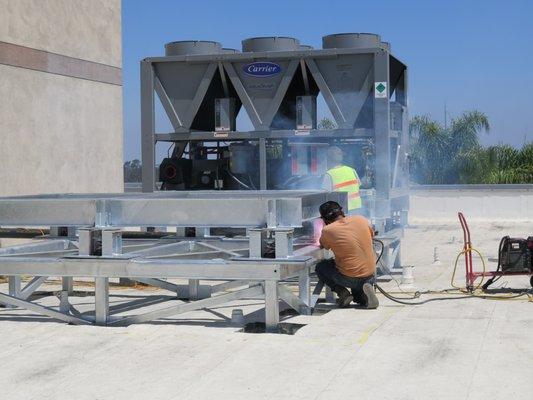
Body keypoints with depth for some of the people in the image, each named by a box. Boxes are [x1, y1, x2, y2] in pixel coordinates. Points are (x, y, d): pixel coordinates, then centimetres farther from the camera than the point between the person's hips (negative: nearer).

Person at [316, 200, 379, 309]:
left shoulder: (328, 230, -12)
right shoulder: (361, 220, -2)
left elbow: (323, 245, 11)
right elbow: (371, 235, 19)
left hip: (348, 278, -4)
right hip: (370, 276, 4)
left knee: (320, 267, 23)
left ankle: (342, 292, 5)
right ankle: (362, 294, 3)